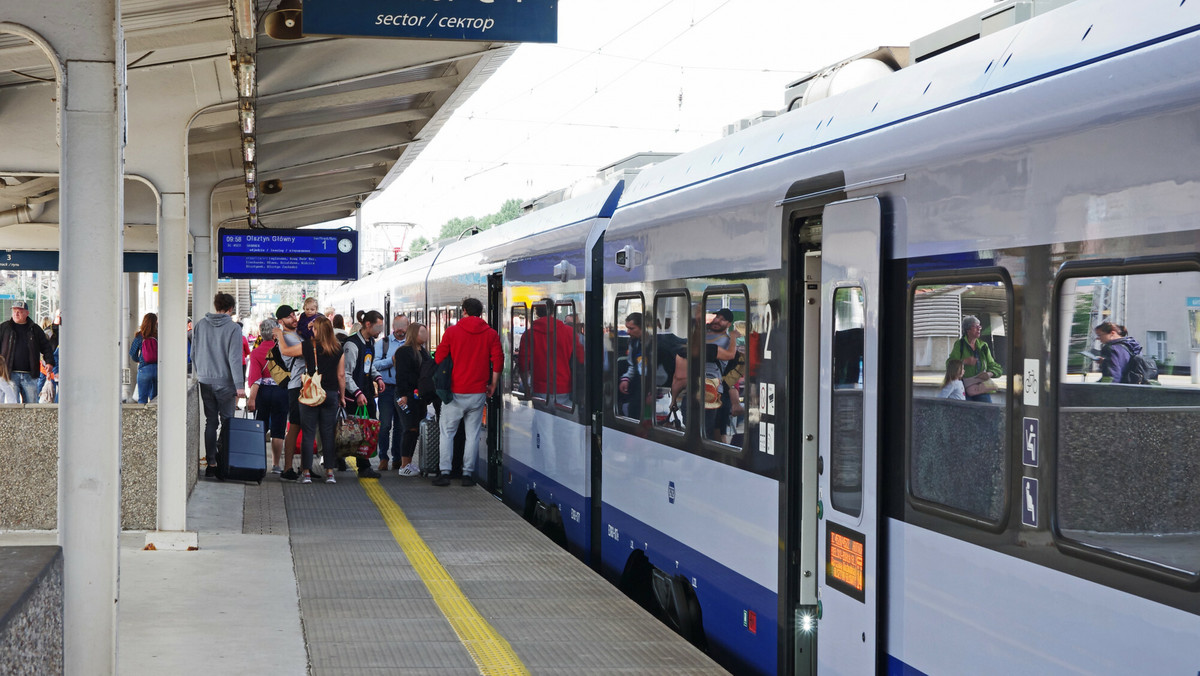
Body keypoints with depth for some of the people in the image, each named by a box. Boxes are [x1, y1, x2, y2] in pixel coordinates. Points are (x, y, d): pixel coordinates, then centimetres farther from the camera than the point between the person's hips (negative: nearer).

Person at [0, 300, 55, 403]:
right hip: (10, 374, -1)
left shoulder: (35, 329, 11)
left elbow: (46, 347, 15)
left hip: (30, 376, 1)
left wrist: (49, 362, 0)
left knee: (32, 404, 1)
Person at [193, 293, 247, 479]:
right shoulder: (232, 328, -10)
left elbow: (194, 353, 11)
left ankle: (211, 463, 8)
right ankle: (223, 465, 3)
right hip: (225, 382, -4)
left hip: (205, 381, 4)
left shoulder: (200, 325, 4)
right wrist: (239, 385, -13)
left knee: (210, 421, 10)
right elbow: (235, 358, -14)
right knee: (227, 421, 5)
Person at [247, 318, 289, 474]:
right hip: (282, 391, 0)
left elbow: (255, 378, -12)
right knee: (278, 431, 6)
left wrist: (251, 398, -12)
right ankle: (276, 465, 8)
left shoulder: (256, 352, -6)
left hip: (263, 391, 0)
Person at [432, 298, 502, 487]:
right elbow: (498, 361, -1)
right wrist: (492, 385, 9)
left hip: (455, 391, -1)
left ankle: (444, 472, 1)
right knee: (473, 433, 6)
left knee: (447, 431, 7)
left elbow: (439, 359, 2)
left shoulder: (452, 332, 0)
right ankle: (468, 473, 4)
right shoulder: (491, 334, 3)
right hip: (478, 393, 1)